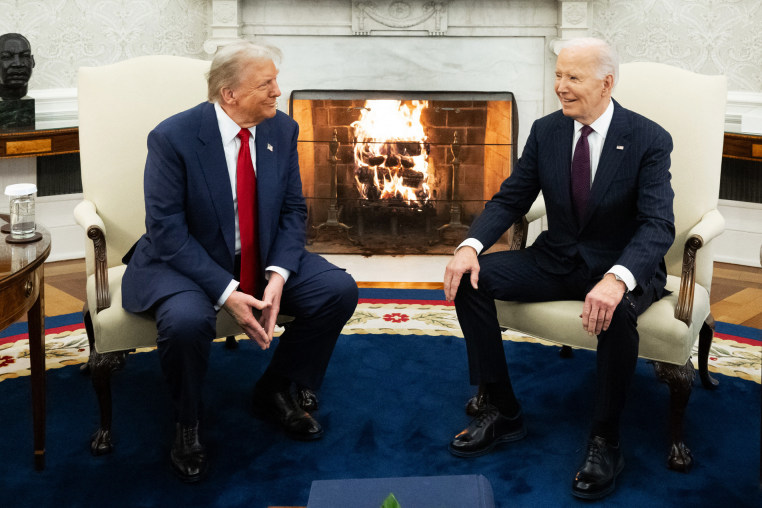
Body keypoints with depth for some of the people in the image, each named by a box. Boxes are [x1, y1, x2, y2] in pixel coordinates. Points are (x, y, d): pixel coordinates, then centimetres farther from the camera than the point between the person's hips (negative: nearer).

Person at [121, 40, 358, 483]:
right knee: (187, 320, -36)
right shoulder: (173, 137, -18)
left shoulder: (282, 130, -3)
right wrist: (226, 293, -28)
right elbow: (167, 230, -19)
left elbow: (293, 211, 1)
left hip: (263, 259, 5)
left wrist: (278, 276, -18)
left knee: (339, 290, -13)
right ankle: (187, 423, -4)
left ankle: (276, 392, 9)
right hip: (185, 262, -5)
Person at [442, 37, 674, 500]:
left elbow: (658, 225, -22)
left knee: (617, 312, -39)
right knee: (470, 278, -15)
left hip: (622, 266, -5)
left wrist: (617, 279, -43)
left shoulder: (649, 140, -14)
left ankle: (605, 441, -18)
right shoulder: (546, 131, 0)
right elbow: (511, 199, 3)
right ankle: (502, 412, -5)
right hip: (556, 259, 5)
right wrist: (471, 245, -18)